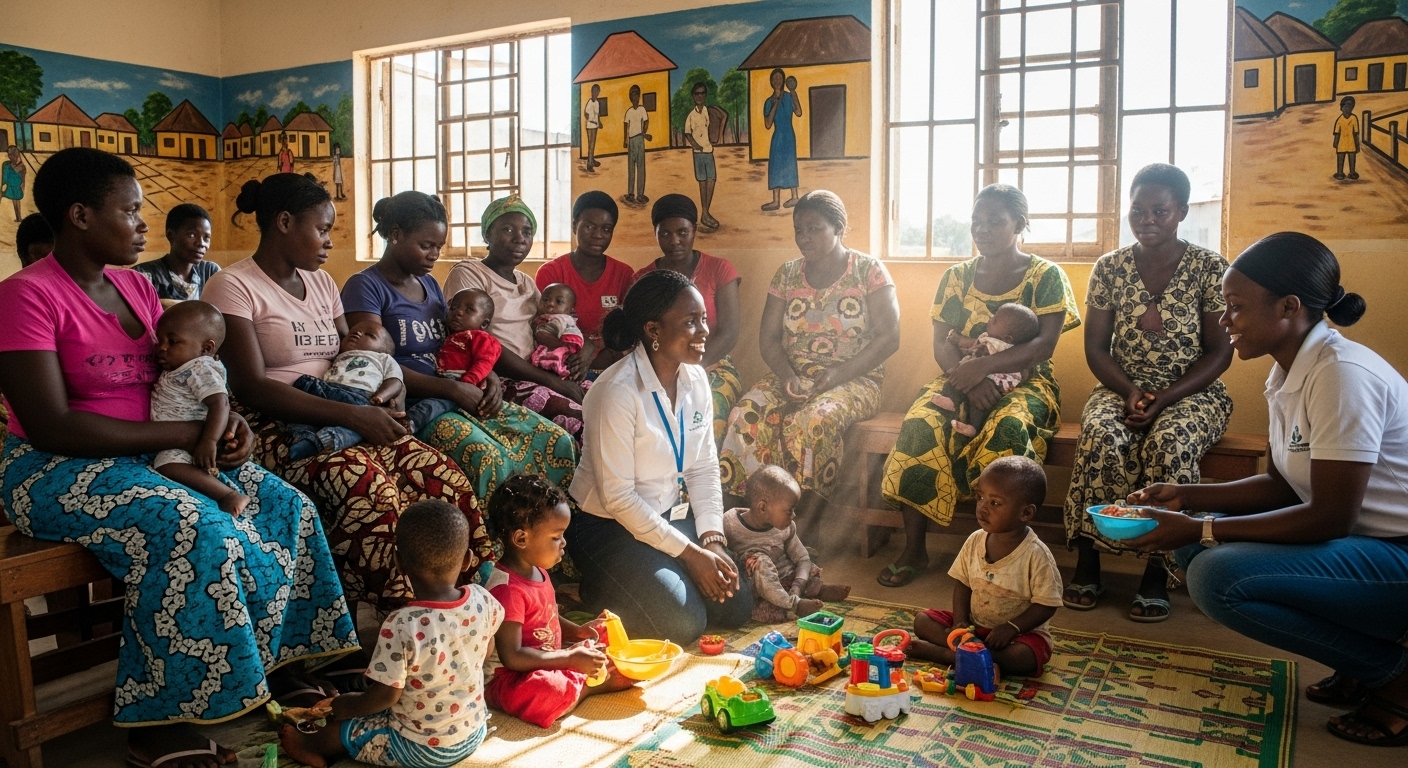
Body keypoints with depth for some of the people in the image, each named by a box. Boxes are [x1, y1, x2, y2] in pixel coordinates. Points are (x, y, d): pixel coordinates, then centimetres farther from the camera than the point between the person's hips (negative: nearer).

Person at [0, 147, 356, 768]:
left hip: (156, 457, 8)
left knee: (286, 509, -9)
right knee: (194, 531, -33)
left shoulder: (136, 288, 11)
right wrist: (186, 435, -22)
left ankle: (277, 669, 2)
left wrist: (228, 424, -8)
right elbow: (51, 427, -22)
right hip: (58, 472, -8)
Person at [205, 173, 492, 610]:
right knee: (368, 486, -35)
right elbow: (252, 387, -15)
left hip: (340, 422, 6)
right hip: (277, 429, -6)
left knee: (444, 477, -19)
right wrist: (351, 415, -23)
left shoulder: (321, 283, 18)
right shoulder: (233, 287, -5)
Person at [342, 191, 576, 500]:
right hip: (413, 406, -7)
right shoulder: (365, 286, -2)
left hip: (465, 397, 7)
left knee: (558, 443, -12)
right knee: (488, 458, -35)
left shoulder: (431, 285, 20)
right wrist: (453, 388, -19)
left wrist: (488, 377, 0)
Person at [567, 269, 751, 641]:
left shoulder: (695, 378, -3)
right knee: (682, 622, -19)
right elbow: (618, 498, -23)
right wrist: (689, 553, -20)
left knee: (735, 606, 0)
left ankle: (626, 586, 19)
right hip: (609, 525, -7)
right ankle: (603, 590, 8)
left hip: (669, 514, 7)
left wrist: (712, 539, -10)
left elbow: (704, 468, 3)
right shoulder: (619, 391, -25)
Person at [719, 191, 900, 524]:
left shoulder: (869, 271, -1)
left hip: (854, 379, -4)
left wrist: (836, 375, -20)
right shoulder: (787, 274, 11)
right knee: (749, 412, -28)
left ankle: (804, 525, -30)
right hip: (793, 376, 4)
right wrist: (787, 376, -14)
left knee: (814, 419, -36)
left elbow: (888, 337, -8)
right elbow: (769, 338, 8)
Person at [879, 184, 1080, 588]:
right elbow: (941, 344, 3)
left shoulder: (1046, 276, 1)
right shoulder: (956, 276, 11)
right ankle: (913, 549, -22)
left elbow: (1044, 346, -11)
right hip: (963, 378, 3)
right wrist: (969, 381, -17)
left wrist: (981, 366, -22)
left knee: (1008, 427, -38)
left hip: (1024, 381, -3)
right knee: (921, 423, -29)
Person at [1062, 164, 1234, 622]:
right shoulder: (1109, 268, 4)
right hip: (1122, 388, 2)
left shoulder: (1210, 268, -3)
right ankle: (1087, 564, -22)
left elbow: (1220, 352, -5)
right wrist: (1130, 392, -14)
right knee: (1100, 436, -32)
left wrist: (1163, 398, -17)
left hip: (1191, 392, -2)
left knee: (1169, 444, -35)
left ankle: (1157, 573, -22)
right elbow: (1095, 346, 4)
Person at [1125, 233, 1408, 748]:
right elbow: (1282, 485, 12)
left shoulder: (1342, 375, -23)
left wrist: (1202, 530, -21)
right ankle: (1365, 658, 9)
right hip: (1365, 546, 9)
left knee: (1218, 577, -25)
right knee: (1194, 546, 3)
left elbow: (1330, 517, -24)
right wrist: (1186, 498, 1)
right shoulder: (1289, 373, 5)